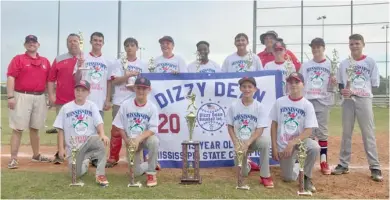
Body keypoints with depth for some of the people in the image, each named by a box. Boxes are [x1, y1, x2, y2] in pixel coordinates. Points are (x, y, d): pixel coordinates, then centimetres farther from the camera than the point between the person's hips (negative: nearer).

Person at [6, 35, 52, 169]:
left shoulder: (45, 61, 14)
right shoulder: (18, 59, 1)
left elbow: (49, 80, 17)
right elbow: (11, 78, -7)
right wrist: (10, 96, -15)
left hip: (40, 97, 5)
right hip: (22, 97, -4)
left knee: (35, 128, 14)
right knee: (18, 128, -5)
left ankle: (36, 155, 24)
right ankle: (13, 158, -3)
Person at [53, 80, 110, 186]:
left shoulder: (92, 106, 4)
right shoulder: (66, 108, 4)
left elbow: (99, 123, -10)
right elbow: (61, 129, 6)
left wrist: (102, 134, -31)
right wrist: (61, 148, 0)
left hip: (89, 141, -1)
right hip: (73, 146, 1)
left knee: (101, 140, -35)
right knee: (77, 173, -12)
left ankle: (100, 174, -27)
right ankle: (85, 161, 25)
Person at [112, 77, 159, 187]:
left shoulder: (152, 107, -11)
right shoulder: (126, 105, -7)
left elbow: (152, 129, -15)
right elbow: (120, 126, -1)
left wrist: (138, 139, -29)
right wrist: (127, 141, -12)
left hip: (145, 138, -2)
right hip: (131, 140, 2)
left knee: (154, 141, -38)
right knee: (136, 172, -3)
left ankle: (151, 172, -19)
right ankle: (151, 165, 32)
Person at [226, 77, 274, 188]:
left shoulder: (259, 107, -10)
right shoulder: (233, 106, -6)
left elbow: (260, 129, -14)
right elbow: (230, 127, 0)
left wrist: (247, 143, -25)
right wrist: (236, 143, -14)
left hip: (254, 140, -1)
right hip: (239, 142, 1)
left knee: (265, 141, -36)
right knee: (243, 173, -1)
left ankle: (265, 176, -21)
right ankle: (247, 164, 39)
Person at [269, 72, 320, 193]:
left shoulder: (307, 105, -9)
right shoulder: (279, 102, -4)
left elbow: (308, 131, -14)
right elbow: (274, 125, 1)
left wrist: (292, 143, -26)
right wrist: (274, 147, -5)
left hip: (300, 140, -1)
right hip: (283, 145, 1)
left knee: (314, 147, -34)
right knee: (288, 178, 0)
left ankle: (306, 177, -10)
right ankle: (296, 166, 37)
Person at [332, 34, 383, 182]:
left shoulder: (370, 62, 4)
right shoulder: (344, 64, 11)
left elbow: (374, 84, 2)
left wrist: (356, 92, -12)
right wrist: (342, 91, -10)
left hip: (364, 100, -3)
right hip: (348, 100, 3)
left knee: (368, 133, -4)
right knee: (346, 133, 8)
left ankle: (375, 167, 1)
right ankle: (343, 165, 15)